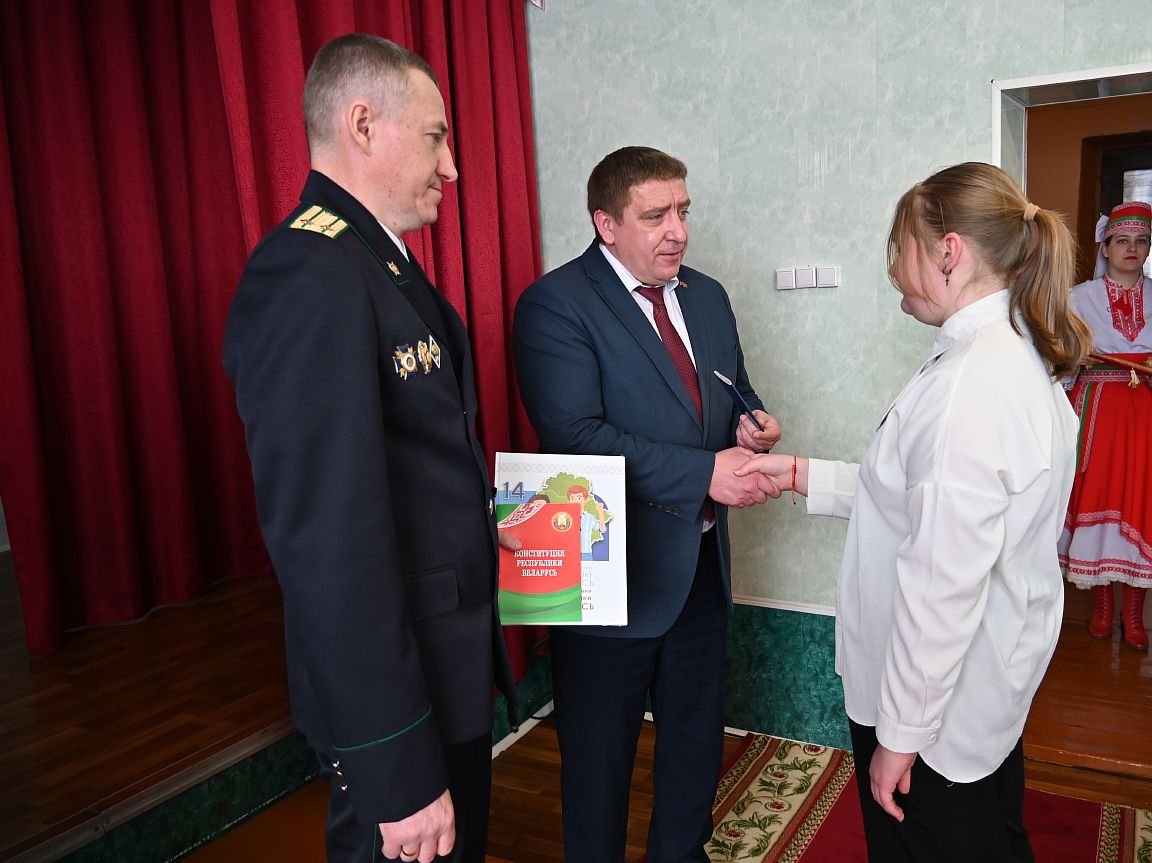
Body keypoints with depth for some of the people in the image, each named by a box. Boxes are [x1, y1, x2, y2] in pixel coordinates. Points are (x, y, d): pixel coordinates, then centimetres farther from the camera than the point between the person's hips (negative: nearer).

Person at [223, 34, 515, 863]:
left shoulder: (384, 263, 7)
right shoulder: (311, 276, -24)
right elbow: (330, 544, -29)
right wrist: (399, 778, -26)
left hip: (454, 662, 9)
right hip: (397, 694, -9)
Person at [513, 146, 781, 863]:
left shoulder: (708, 296, 9)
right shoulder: (555, 304, -15)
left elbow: (735, 394, 18)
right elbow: (575, 435, -24)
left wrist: (750, 426, -6)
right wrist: (704, 473, -26)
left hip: (702, 561, 7)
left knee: (698, 731, 23)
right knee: (600, 751, 11)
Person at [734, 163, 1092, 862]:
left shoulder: (968, 384, -29)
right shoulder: (1021, 358, 4)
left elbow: (944, 584, -29)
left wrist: (900, 733, -19)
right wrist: (801, 476, 6)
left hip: (940, 699, -9)